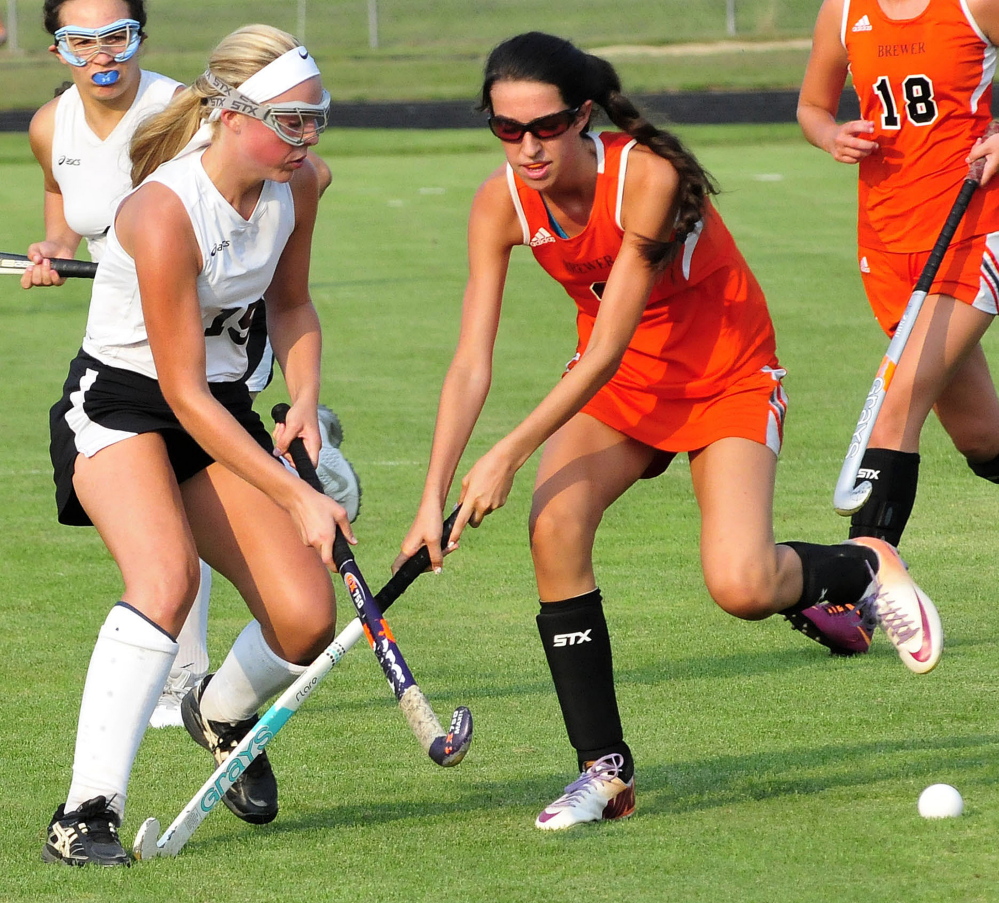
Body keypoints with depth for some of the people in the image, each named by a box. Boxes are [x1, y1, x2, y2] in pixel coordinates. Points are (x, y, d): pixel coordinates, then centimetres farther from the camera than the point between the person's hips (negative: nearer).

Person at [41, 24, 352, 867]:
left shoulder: (298, 184, -7)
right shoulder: (164, 213, -29)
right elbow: (184, 393, -25)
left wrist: (305, 401, -3)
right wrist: (298, 498, -25)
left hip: (223, 406, 6)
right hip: (118, 405, -6)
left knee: (306, 620, -6)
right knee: (167, 574, -34)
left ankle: (223, 711, 30)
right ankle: (87, 814, -34)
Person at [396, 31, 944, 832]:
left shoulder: (649, 178, -31)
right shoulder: (501, 204, -16)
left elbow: (607, 350, -29)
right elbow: (471, 362, -16)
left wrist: (509, 455, -32)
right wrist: (434, 496, -25)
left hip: (725, 373, -5)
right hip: (616, 378, 5)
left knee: (741, 587, -22)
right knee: (554, 525, -23)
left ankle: (863, 567, 14)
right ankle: (605, 769, -12)